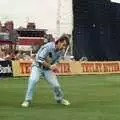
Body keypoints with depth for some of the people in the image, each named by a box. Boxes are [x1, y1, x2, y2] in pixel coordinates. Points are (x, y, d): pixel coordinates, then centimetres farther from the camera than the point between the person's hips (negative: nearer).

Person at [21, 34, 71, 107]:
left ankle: (60, 99, 26)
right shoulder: (48, 46, -27)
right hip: (38, 66, -4)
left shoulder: (62, 51, -9)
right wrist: (50, 66, -29)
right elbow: (40, 59, -28)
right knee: (33, 80, -29)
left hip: (48, 69, 5)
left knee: (56, 84, -4)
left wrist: (54, 66, -23)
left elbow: (56, 61, -1)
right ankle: (27, 100, -17)